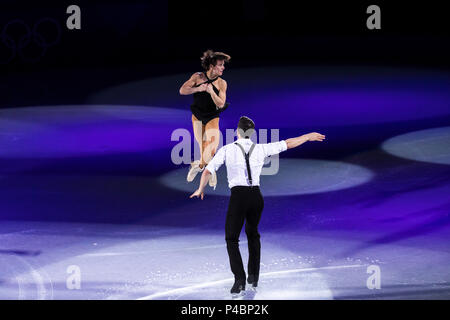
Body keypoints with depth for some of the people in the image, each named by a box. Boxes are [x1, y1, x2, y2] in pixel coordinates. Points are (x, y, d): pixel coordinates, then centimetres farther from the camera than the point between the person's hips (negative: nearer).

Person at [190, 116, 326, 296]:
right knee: (252, 234, 25)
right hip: (256, 196, 4)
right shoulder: (261, 149, 3)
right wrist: (308, 137, 29)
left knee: (231, 239, 7)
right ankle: (253, 277, 26)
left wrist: (200, 190, 17)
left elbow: (207, 171, -2)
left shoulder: (227, 150, -4)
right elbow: (288, 144, 14)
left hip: (238, 196, -3)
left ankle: (239, 280, -7)